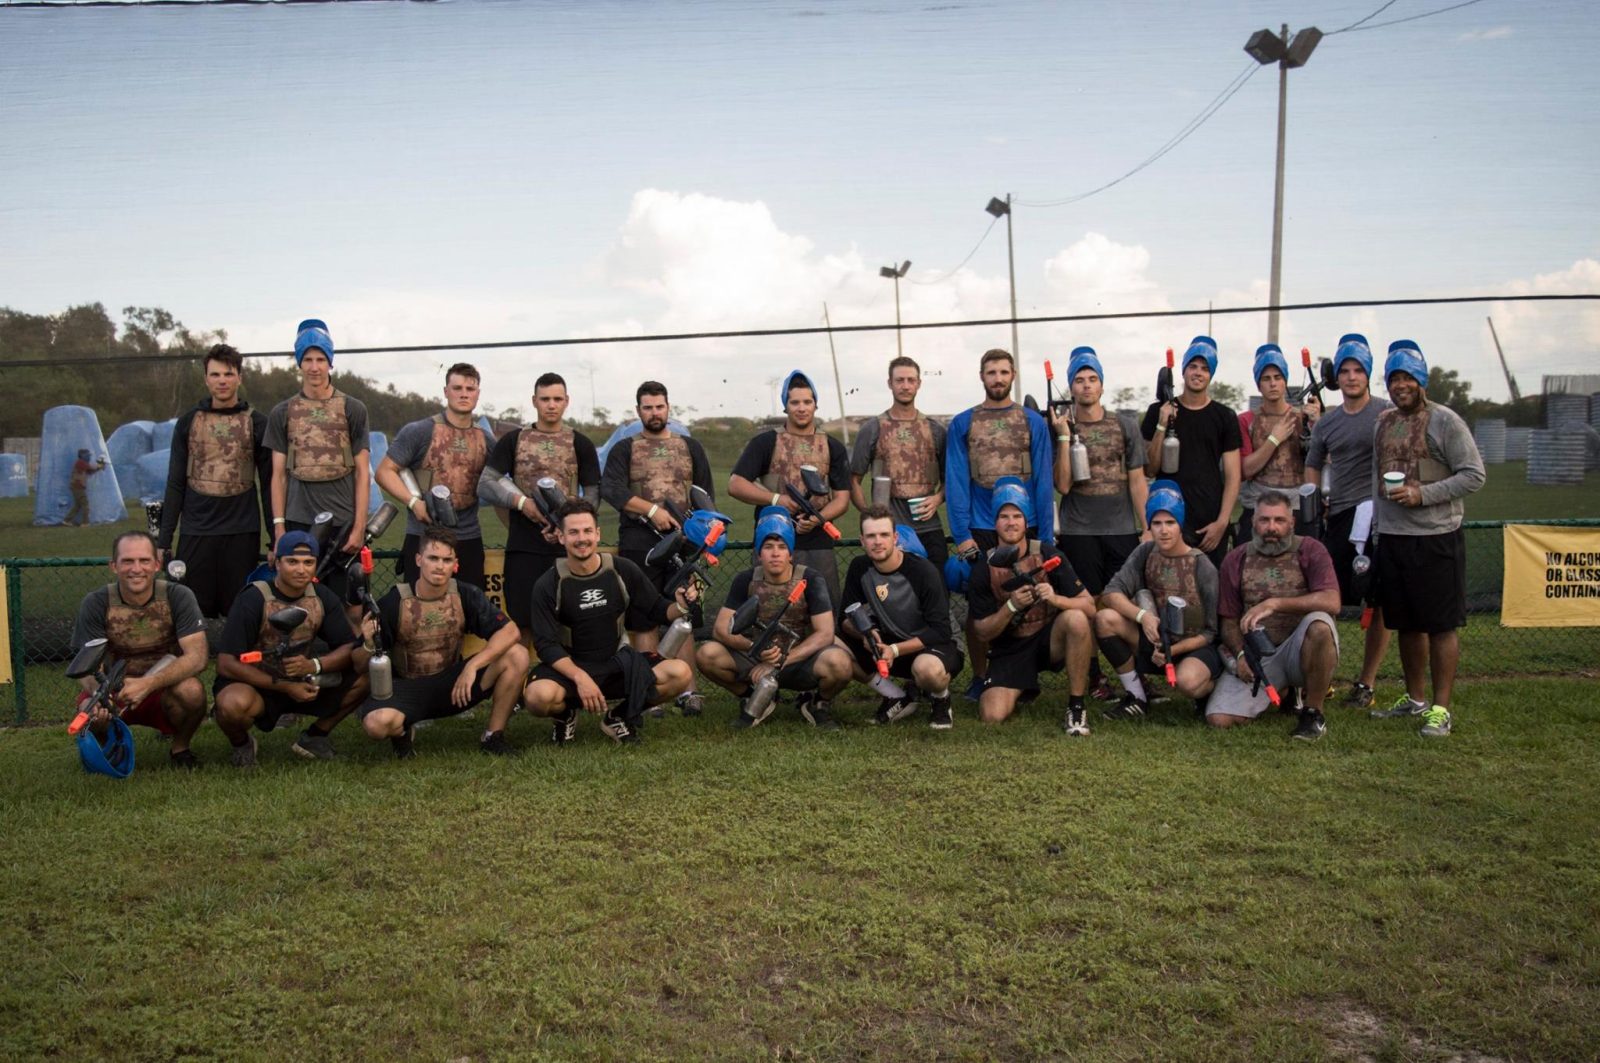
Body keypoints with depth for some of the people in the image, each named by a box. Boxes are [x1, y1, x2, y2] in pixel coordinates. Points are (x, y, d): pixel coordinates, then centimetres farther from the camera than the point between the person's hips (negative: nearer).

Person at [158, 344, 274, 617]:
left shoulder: (256, 423, 4)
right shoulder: (188, 422, 9)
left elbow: (268, 483, 4)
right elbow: (175, 484, 10)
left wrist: (276, 539, 0)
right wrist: (164, 539, 4)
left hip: (242, 533, -1)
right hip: (196, 533, 1)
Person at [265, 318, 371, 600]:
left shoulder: (352, 409, 6)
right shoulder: (282, 413, 10)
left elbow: (362, 473, 4)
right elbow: (278, 475, 10)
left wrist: (359, 526, -4)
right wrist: (279, 527, 1)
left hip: (343, 523, -1)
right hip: (297, 523, 1)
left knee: (341, 598, -1)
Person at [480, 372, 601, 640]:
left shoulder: (580, 444, 9)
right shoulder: (513, 440, 9)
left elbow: (593, 493, 6)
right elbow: (485, 484, 5)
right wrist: (521, 502, -12)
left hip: (567, 546, 0)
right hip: (522, 547, 0)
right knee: (523, 623, 0)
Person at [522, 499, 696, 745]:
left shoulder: (623, 570, -3)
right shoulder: (548, 585, -9)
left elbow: (657, 611, 6)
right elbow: (546, 644, -13)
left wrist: (679, 607, -18)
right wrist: (580, 678, -28)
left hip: (618, 663, 2)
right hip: (570, 667, -2)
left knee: (680, 674, -21)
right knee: (539, 696, -36)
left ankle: (619, 716, 5)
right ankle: (565, 715, 5)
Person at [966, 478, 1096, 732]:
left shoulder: (1047, 554, -8)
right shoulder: (984, 567, -6)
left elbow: (1089, 606, -12)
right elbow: (981, 632, -6)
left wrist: (1055, 598, -31)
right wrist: (1011, 607, -23)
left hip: (1049, 638, -1)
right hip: (1009, 648, 1)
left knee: (1076, 619, -33)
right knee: (992, 716, -21)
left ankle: (1076, 708, -17)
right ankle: (1020, 689, 19)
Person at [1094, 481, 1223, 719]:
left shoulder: (1202, 567, -13)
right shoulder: (1145, 553, -3)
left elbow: (1210, 631, -9)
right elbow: (1111, 594, -13)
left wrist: (1172, 650, -24)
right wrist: (1142, 615, -30)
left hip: (1194, 646, -4)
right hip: (1155, 639, 4)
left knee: (1187, 681, -38)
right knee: (1105, 619, -22)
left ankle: (1211, 688, 4)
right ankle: (1137, 697, -6)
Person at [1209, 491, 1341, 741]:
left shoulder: (1309, 550, -4)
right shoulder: (1236, 560, 5)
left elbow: (1331, 602, -21)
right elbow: (1229, 621, 7)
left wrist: (1274, 603, -29)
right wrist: (1241, 654, -13)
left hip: (1299, 650, -3)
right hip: (1256, 657, 3)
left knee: (1319, 623, -37)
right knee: (1218, 719, -17)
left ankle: (1313, 712, -14)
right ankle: (1282, 690, 16)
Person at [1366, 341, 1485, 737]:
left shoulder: (1444, 420, -6)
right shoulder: (1383, 423, 13)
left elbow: (1474, 474, -10)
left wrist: (1423, 494, -18)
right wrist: (1374, 524, 15)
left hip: (1436, 537, -6)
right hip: (1391, 537, 6)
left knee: (1441, 626, -1)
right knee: (1406, 625, 14)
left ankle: (1441, 708, 5)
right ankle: (1415, 698, 26)